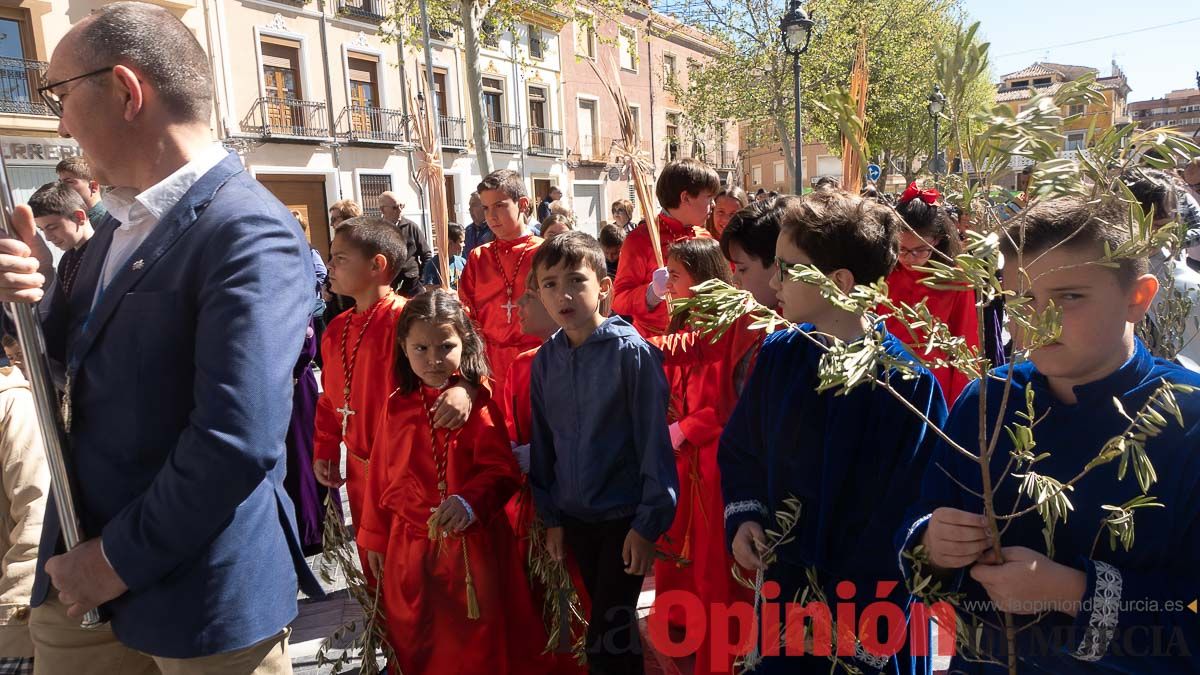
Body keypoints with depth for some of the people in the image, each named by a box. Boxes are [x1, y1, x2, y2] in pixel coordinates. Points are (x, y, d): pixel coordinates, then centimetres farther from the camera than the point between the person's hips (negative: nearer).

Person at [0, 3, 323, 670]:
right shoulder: (120, 225, 9)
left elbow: (238, 441, -27)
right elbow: (88, 369, 15)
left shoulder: (250, 232, -21)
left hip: (202, 597, -7)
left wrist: (122, 558, -15)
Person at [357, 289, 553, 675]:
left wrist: (470, 501, -32)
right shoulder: (397, 407, 2)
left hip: (472, 545, -4)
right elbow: (381, 476, 9)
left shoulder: (479, 406, -11)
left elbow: (501, 472, -15)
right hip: (409, 547, 4)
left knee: (479, 644, 12)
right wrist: (375, 538, 13)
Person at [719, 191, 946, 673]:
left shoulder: (909, 383, -18)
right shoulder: (777, 354, -4)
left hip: (870, 598, -4)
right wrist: (743, 515, -6)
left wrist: (865, 620, -14)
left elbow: (912, 508, -15)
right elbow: (739, 448, 9)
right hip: (782, 583, 5)